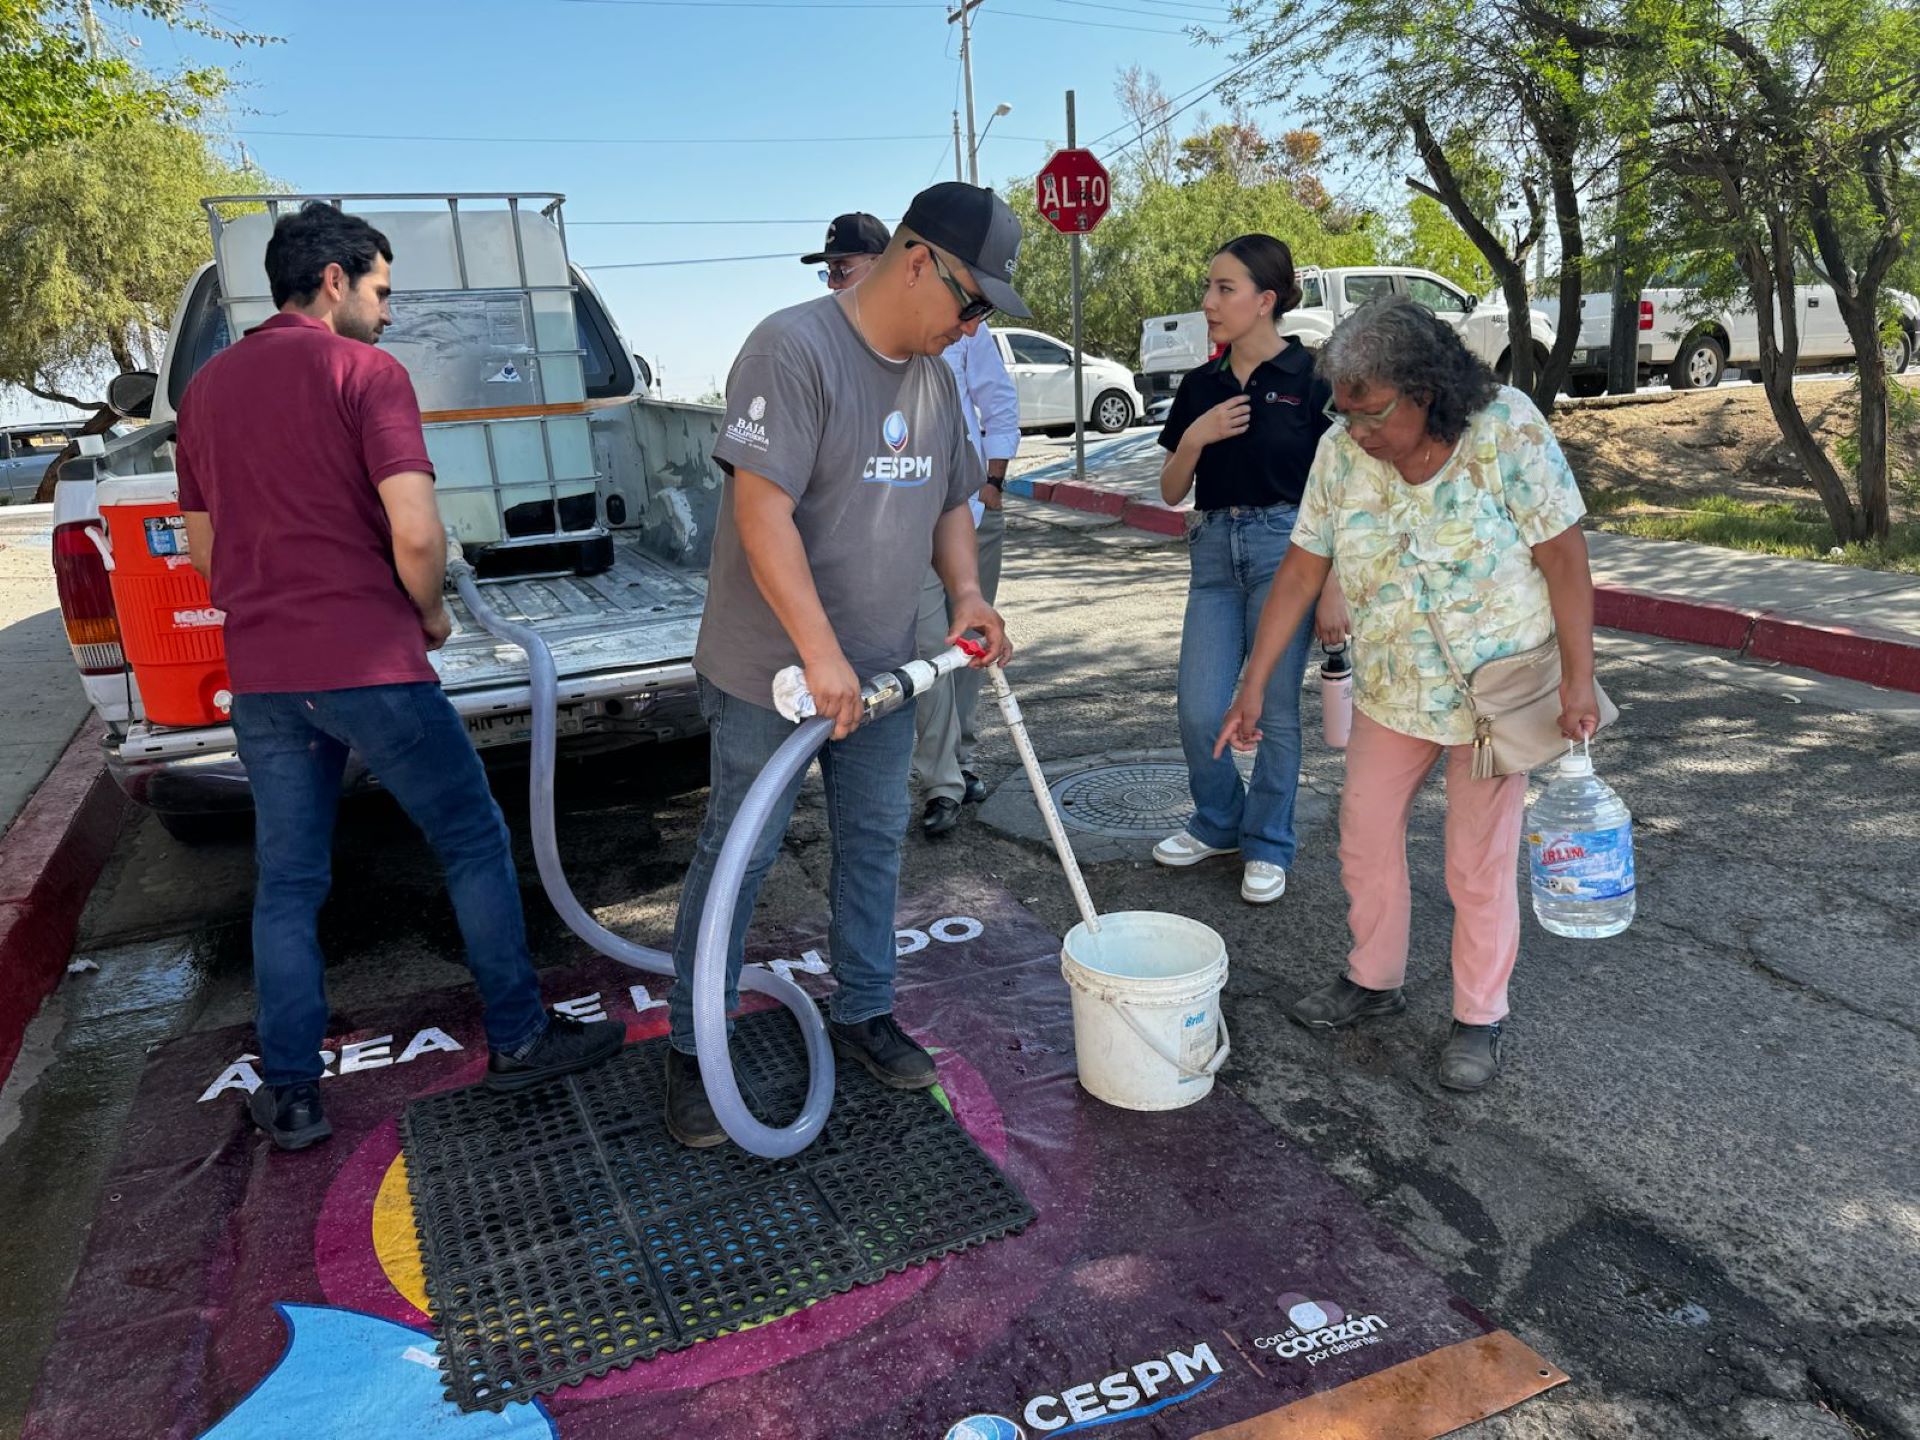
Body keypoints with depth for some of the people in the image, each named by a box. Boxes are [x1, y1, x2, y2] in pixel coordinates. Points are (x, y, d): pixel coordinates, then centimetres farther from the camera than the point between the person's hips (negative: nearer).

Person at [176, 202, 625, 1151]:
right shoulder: (366, 373, -8)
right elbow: (415, 536, -19)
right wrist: (432, 616, -1)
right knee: (475, 844, 9)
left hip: (260, 677, 7)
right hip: (369, 665, -6)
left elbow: (203, 548, 20)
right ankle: (518, 1037, 18)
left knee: (288, 883, 13)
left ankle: (288, 1096, 18)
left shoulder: (207, 387, 14)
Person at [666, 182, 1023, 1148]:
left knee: (874, 843, 16)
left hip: (880, 669, 8)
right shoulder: (795, 348, -18)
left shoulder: (934, 373, 8)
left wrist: (966, 592, -2)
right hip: (769, 671, -7)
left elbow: (949, 502, 17)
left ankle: (863, 1012, 34)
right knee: (739, 855, 3)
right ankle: (692, 1049, 19)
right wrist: (819, 654, -28)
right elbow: (762, 510, -25)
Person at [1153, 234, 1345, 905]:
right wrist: (1195, 438, -9)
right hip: (1215, 548, 4)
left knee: (1274, 710, 3)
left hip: (1285, 546, -4)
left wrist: (1333, 589, -9)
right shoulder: (1200, 386, 9)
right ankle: (1218, 823, 27)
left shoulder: (1310, 379, -5)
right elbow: (1171, 492, 10)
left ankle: (1267, 847, 21)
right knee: (1199, 712, 2)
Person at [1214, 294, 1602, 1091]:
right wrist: (1255, 684, -4)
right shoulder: (1342, 451, -8)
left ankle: (1479, 1017, 24)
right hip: (1390, 691, 5)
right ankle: (1374, 978, 35)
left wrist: (1578, 678, -19)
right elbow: (1302, 569, -4)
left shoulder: (1507, 428, -19)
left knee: (1479, 863, 5)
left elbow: (1563, 556, -17)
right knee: (1364, 836, 13)